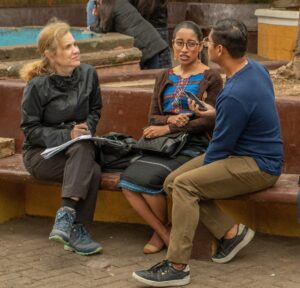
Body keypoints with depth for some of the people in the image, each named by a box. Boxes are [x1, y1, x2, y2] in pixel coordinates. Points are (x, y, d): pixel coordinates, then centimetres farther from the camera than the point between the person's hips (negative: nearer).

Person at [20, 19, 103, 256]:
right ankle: (77, 230, -26)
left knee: (84, 149, -34)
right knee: (92, 171, -31)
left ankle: (66, 215, -35)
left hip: (78, 147, 4)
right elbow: (30, 129, -10)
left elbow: (95, 110, 15)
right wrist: (67, 135, -22)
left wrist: (87, 128, -7)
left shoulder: (88, 74, 0)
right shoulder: (37, 85, -13)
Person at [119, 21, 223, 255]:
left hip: (193, 145, -5)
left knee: (150, 179, -30)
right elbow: (153, 117, 13)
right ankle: (164, 234, -8)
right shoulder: (165, 77, 19)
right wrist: (171, 119, -11)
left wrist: (168, 129, -11)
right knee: (128, 180, -23)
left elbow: (209, 121, -7)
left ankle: (163, 230, -2)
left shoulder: (210, 78, 2)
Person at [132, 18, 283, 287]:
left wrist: (201, 170, 1)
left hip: (258, 167, -10)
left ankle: (177, 266, -22)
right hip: (250, 152, 10)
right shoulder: (256, 68, 2)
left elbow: (220, 147, -16)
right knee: (172, 181, -3)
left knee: (184, 184, -25)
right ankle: (231, 232, 2)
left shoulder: (235, 95, -27)